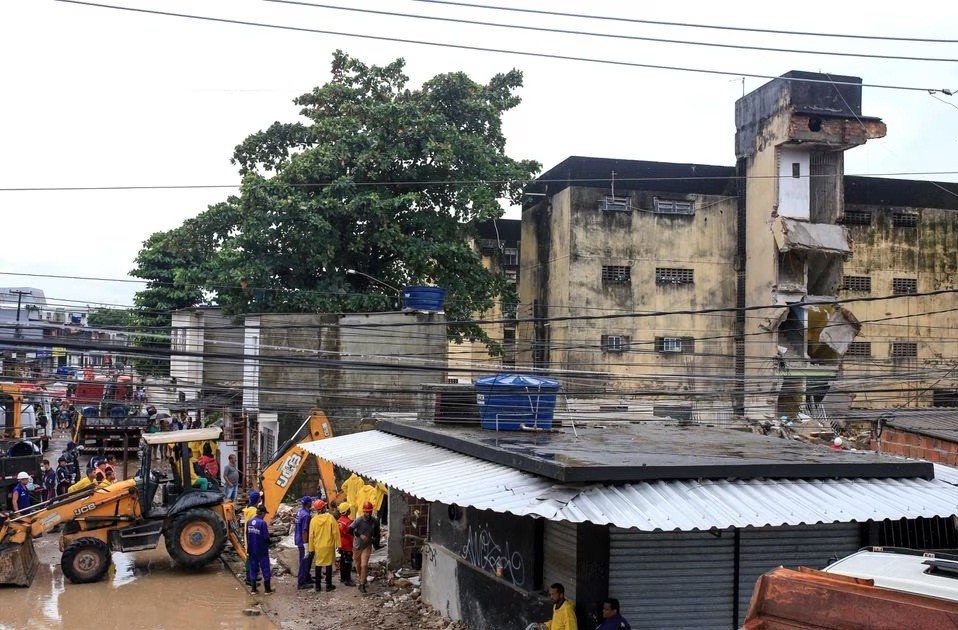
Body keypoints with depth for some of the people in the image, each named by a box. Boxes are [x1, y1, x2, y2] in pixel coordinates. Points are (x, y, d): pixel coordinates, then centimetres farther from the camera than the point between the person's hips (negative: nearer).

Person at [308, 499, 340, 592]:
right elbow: (335, 532, -10)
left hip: (318, 546, 2)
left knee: (318, 565, 12)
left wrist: (311, 548, 8)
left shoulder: (314, 520, -6)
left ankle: (318, 586, 16)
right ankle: (329, 585, 12)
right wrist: (337, 544, 0)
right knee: (329, 565, 8)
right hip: (329, 546, -2)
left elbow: (311, 535, -1)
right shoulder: (330, 518, -12)